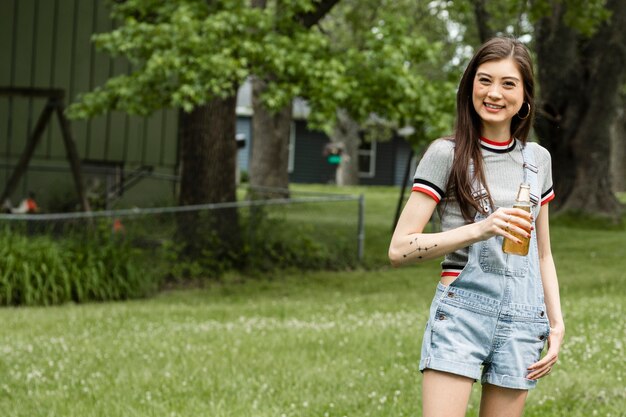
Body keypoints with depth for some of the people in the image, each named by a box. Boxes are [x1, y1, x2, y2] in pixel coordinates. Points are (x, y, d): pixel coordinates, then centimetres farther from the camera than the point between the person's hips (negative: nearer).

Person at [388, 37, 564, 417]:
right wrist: (480, 230, -19)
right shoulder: (446, 154, -2)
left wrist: (557, 324, 9)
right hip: (462, 311, -4)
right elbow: (400, 249, -8)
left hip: (524, 321, 4)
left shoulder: (537, 159, 12)